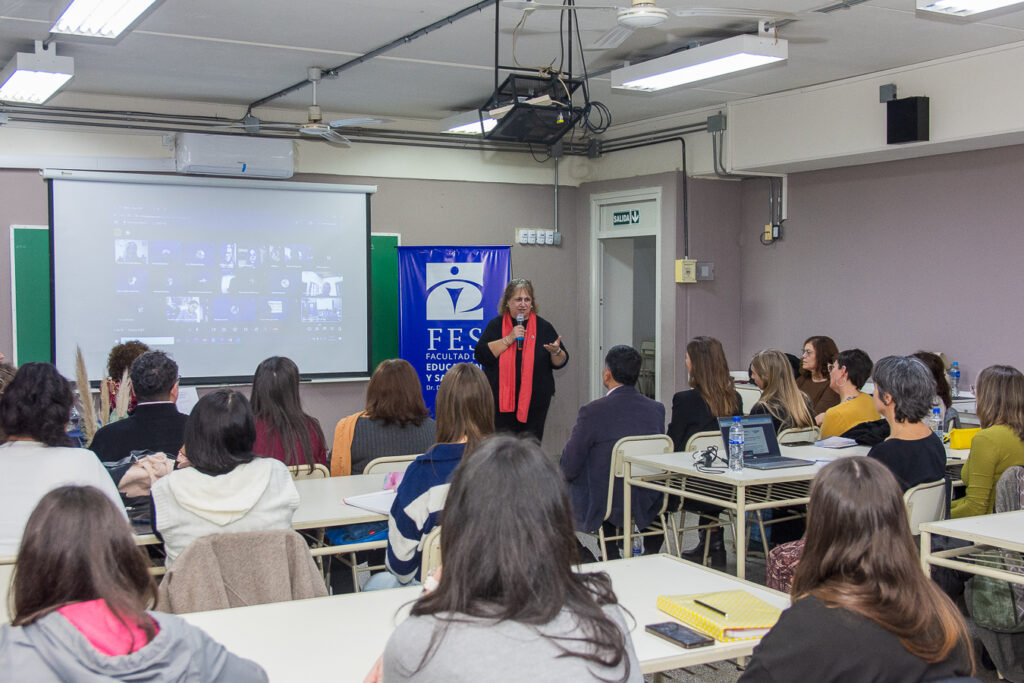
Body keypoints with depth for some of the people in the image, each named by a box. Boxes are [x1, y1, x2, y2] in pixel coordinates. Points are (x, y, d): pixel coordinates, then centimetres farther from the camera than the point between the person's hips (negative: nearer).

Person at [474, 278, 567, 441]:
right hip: (501, 402, -1)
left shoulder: (543, 327, 8)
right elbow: (481, 355, -7)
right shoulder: (496, 325, 6)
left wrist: (556, 351, -17)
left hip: (535, 403, 1)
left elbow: (560, 363, 5)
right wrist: (509, 339, -13)